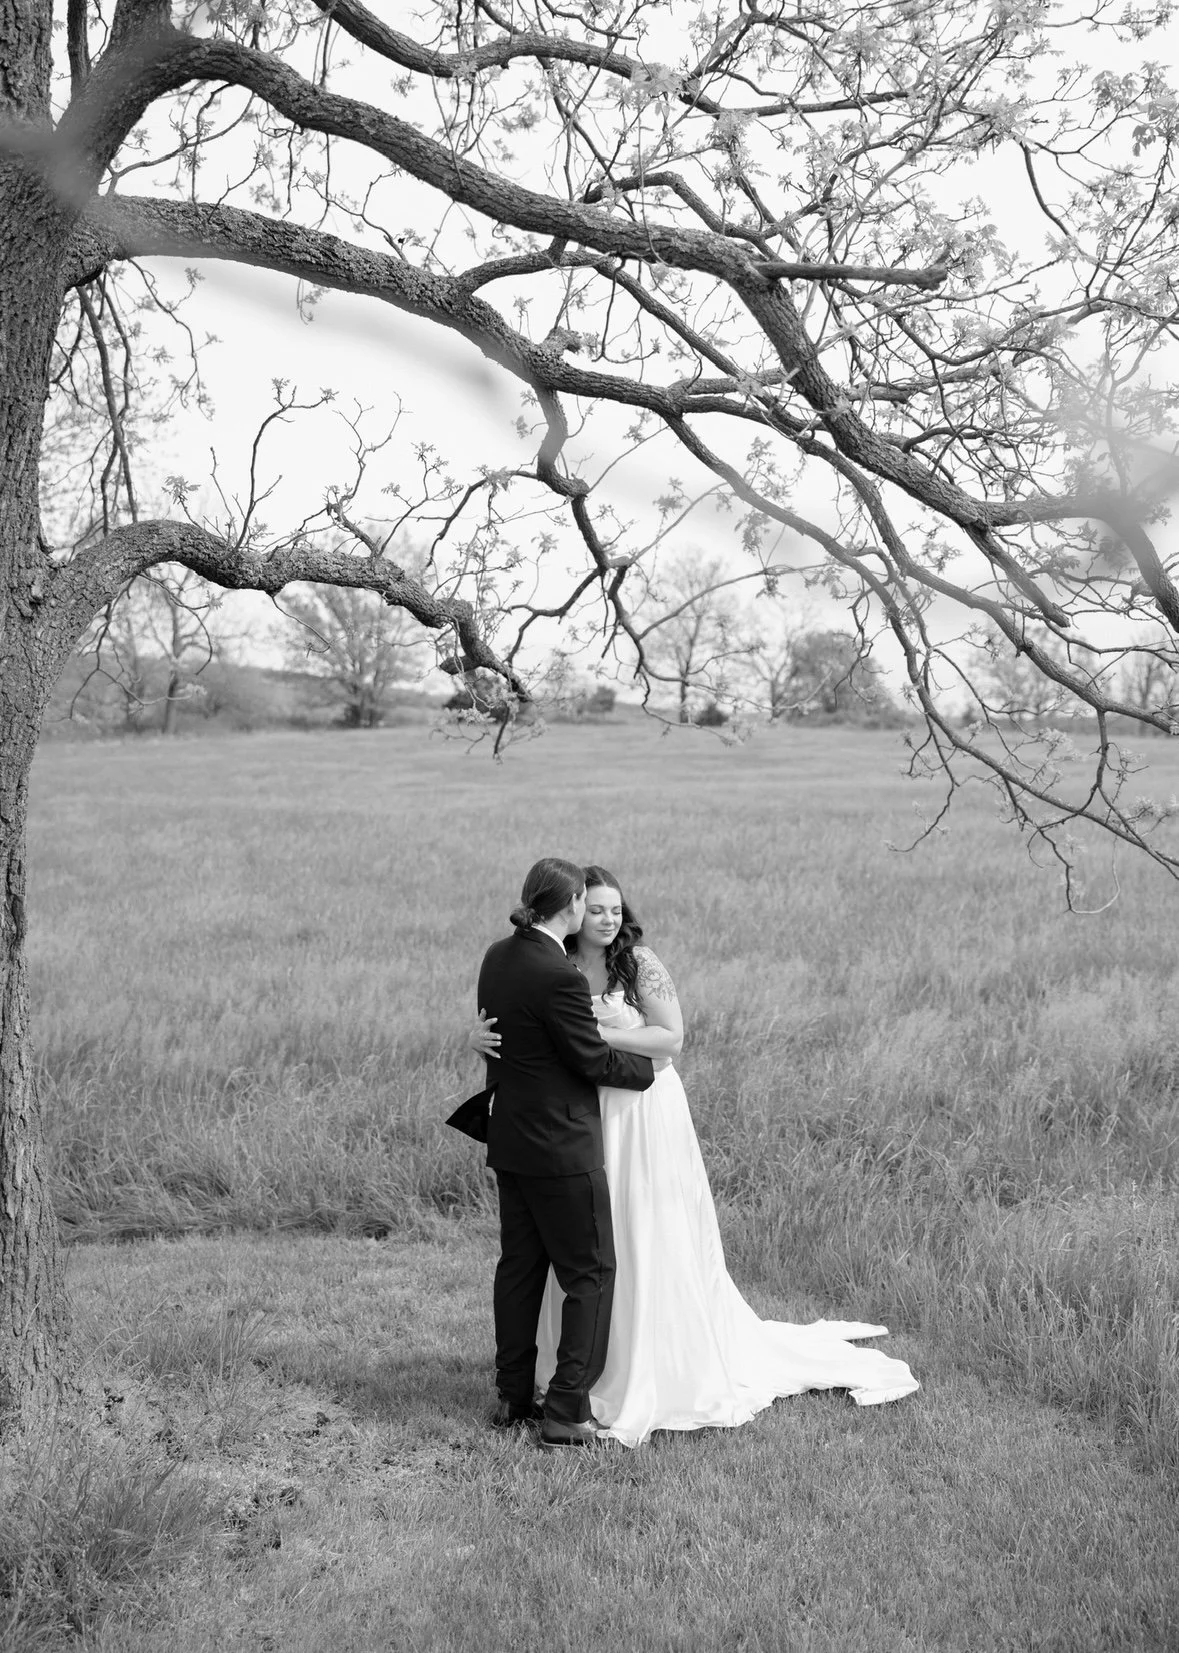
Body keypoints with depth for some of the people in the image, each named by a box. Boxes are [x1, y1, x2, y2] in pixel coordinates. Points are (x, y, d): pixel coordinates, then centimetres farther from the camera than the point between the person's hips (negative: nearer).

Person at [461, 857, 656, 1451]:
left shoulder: (497, 957, 3)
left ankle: (513, 1397, 27)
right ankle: (566, 1412, 5)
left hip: (509, 1139, 9)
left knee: (519, 1264, 18)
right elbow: (594, 1062, -16)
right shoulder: (559, 977, -23)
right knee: (590, 1273, 3)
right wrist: (648, 1067, 0)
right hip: (560, 1144, -9)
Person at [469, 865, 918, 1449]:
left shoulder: (640, 964, -9)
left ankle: (662, 1375, 17)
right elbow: (504, 1025, 3)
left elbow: (672, 1038, -12)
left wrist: (601, 1033, -21)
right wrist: (477, 1037, -20)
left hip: (642, 1115, -3)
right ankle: (590, 1372, 26)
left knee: (651, 1243, 3)